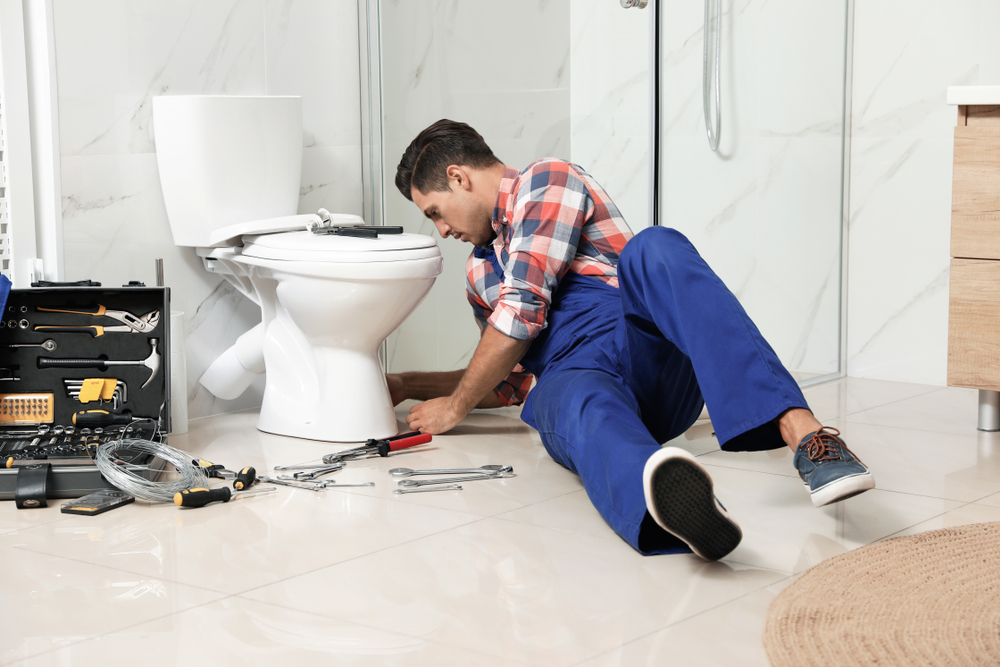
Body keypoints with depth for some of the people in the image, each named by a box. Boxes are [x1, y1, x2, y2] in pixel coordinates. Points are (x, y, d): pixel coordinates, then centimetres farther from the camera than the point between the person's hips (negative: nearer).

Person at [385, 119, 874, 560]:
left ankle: (801, 430, -53)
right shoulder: (480, 274, 36)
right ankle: (670, 500, -77)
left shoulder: (546, 181, 9)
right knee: (583, 407, -37)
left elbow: (522, 312, 0)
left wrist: (455, 407, 11)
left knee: (655, 247, -36)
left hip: (647, 352, -4)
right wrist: (405, 386, 41)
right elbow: (509, 382, 45)